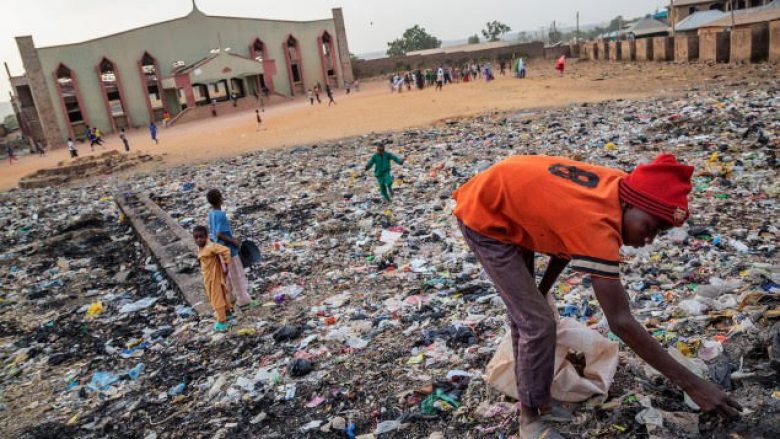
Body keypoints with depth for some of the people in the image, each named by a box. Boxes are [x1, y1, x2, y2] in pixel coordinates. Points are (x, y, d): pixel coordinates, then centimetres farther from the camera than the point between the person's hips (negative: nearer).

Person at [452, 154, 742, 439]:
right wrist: (690, 383, -26)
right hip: (483, 218, -9)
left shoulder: (618, 187, -10)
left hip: (506, 203, 10)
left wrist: (540, 292, 14)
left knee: (525, 310, 21)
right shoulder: (597, 222, -35)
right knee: (538, 322, -11)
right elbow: (621, 322, -32)